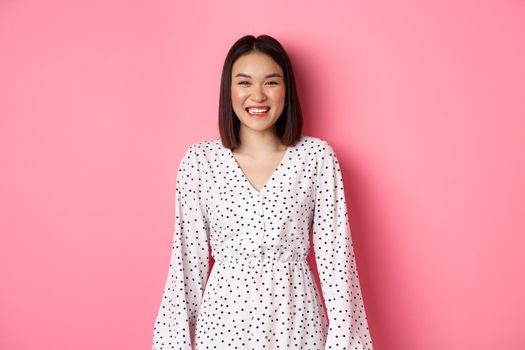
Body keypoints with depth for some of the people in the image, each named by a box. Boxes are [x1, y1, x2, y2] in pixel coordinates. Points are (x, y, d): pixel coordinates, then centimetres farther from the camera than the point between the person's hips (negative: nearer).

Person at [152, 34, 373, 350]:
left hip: (296, 317, 0)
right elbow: (189, 257, -1)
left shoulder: (317, 156, -6)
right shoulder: (199, 160, -5)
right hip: (224, 317, 0)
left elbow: (334, 252, -5)